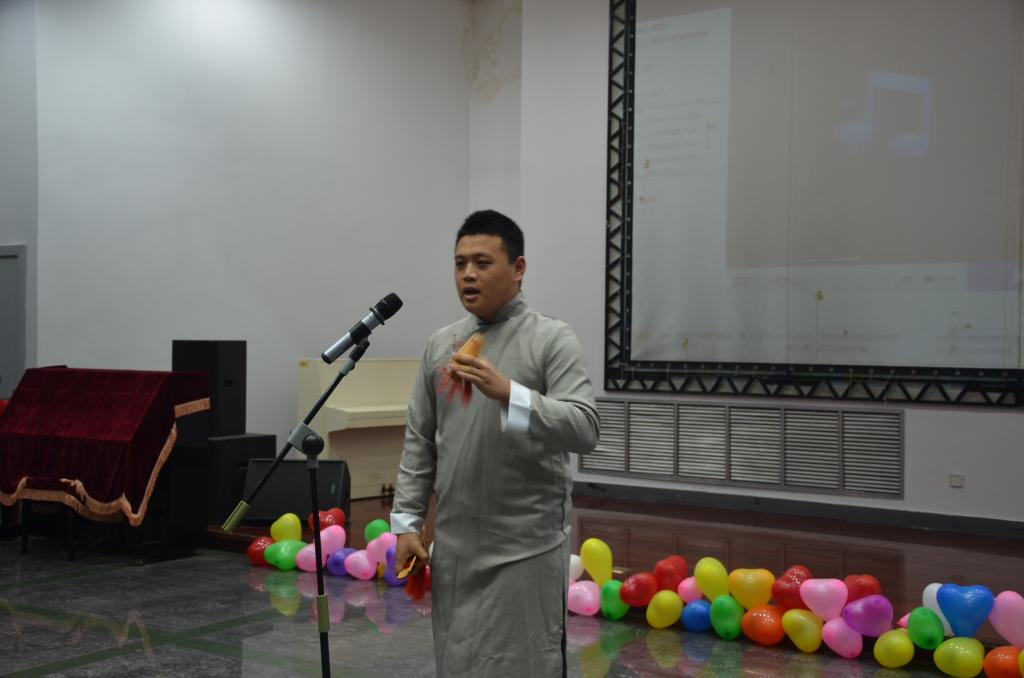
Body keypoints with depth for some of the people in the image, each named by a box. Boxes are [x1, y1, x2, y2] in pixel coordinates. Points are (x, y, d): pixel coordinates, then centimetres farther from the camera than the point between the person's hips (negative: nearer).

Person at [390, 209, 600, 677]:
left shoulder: (552, 339, -7)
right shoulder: (441, 344, 9)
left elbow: (585, 430, -18)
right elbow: (420, 441, 12)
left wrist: (507, 393, -30)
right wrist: (406, 522, 6)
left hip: (526, 548, -5)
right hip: (454, 547, 5)